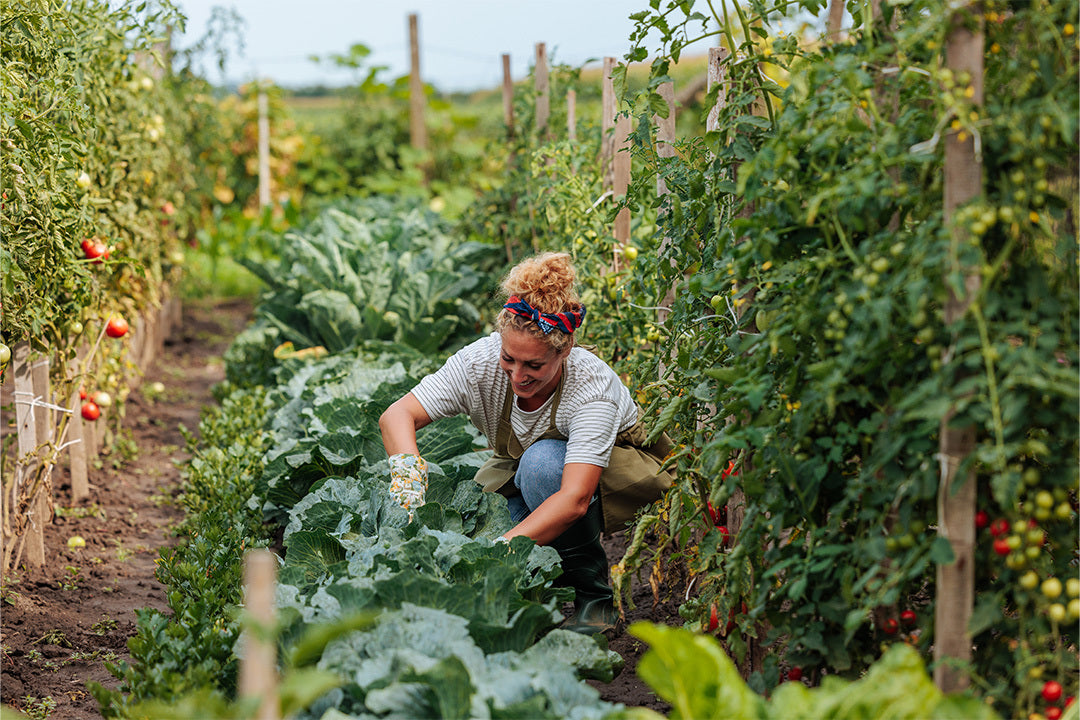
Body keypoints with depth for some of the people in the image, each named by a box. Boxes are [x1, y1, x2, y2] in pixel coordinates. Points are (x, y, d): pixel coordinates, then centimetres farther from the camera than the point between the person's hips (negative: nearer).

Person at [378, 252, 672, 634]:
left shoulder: (593, 385, -36)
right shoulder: (481, 361, -27)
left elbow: (574, 499, -45)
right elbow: (397, 415, -31)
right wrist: (409, 470, -52)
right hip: (524, 474, 3)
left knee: (543, 460, -38)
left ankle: (593, 595, -19)